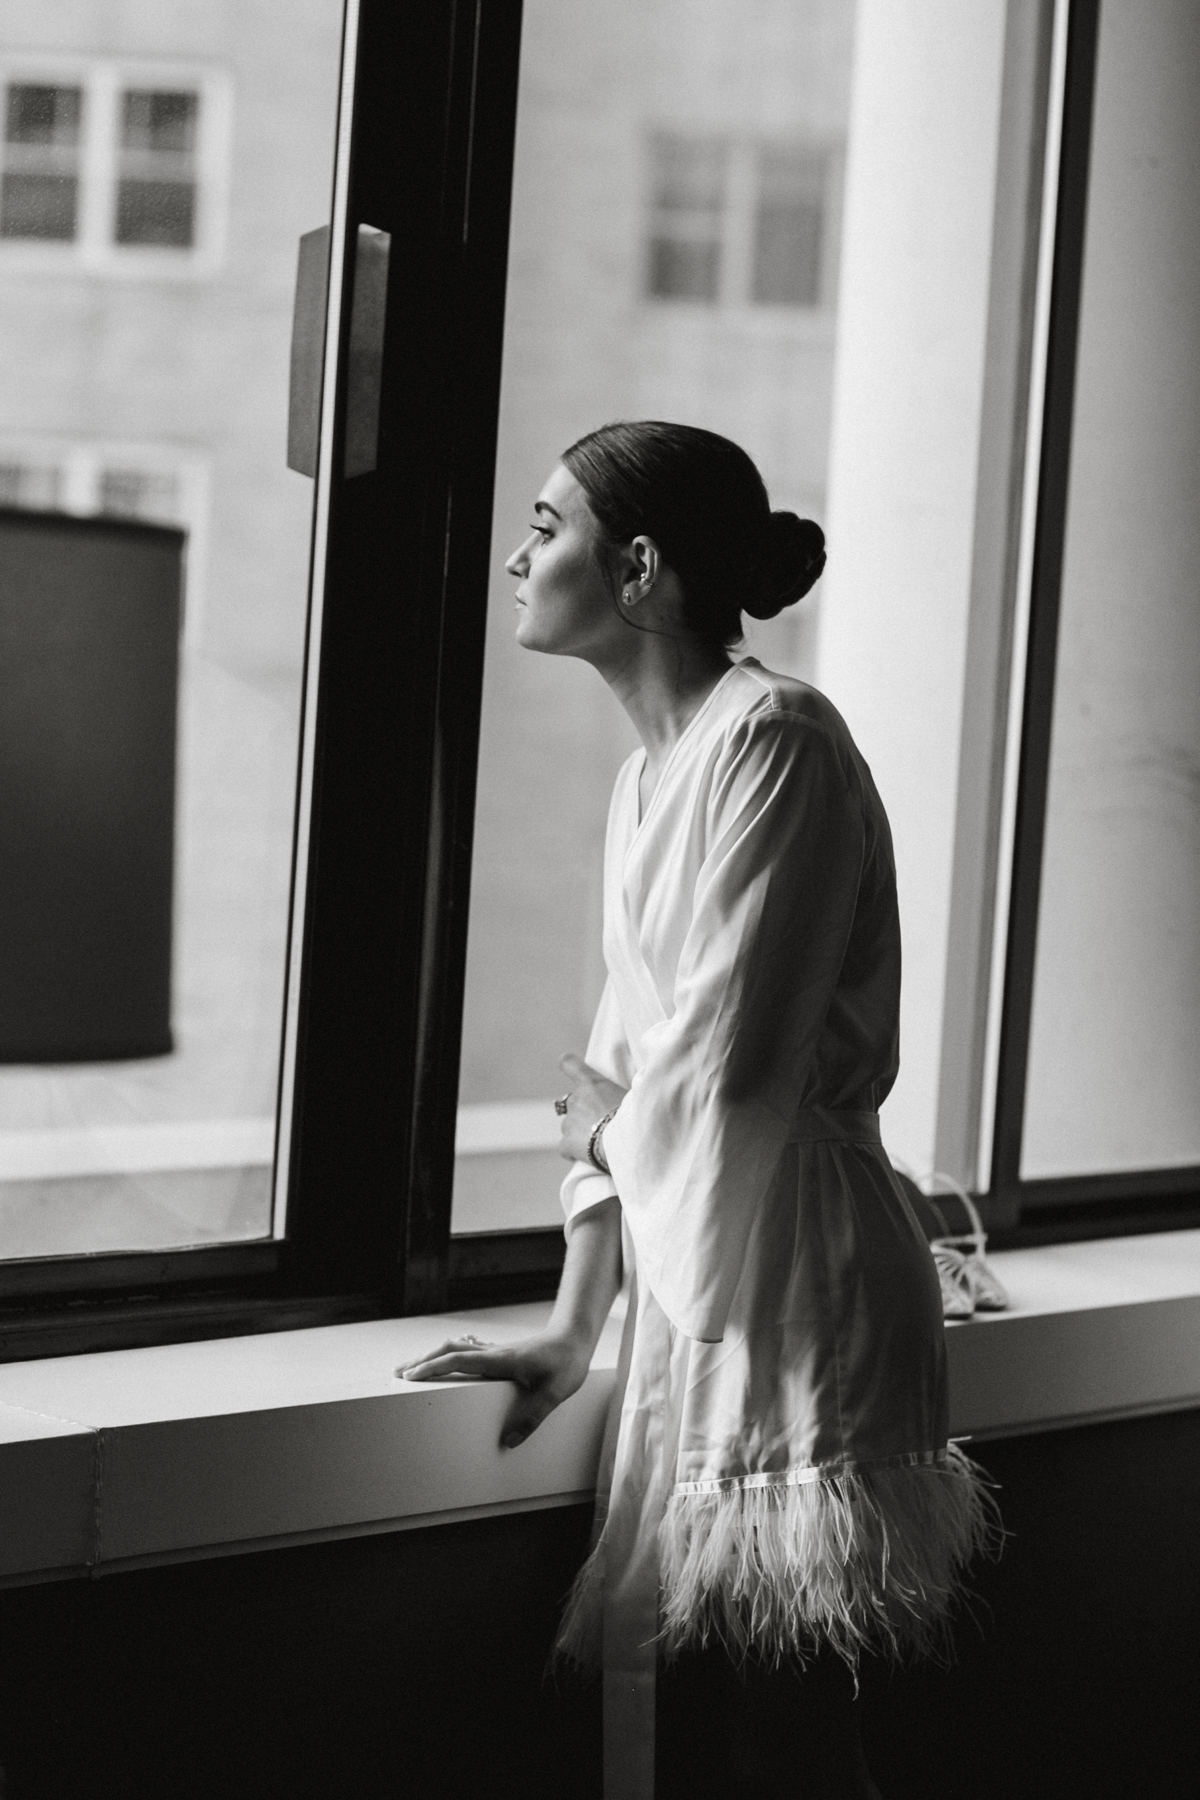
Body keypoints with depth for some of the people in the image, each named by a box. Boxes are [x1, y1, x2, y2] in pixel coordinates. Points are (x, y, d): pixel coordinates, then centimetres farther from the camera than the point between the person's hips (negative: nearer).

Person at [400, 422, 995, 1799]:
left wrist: (608, 1116, 2)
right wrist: (573, 1329, 12)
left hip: (787, 1277, -9)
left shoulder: (772, 737, -14)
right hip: (691, 1283, 9)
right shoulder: (650, 773, 14)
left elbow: (723, 1063, -20)